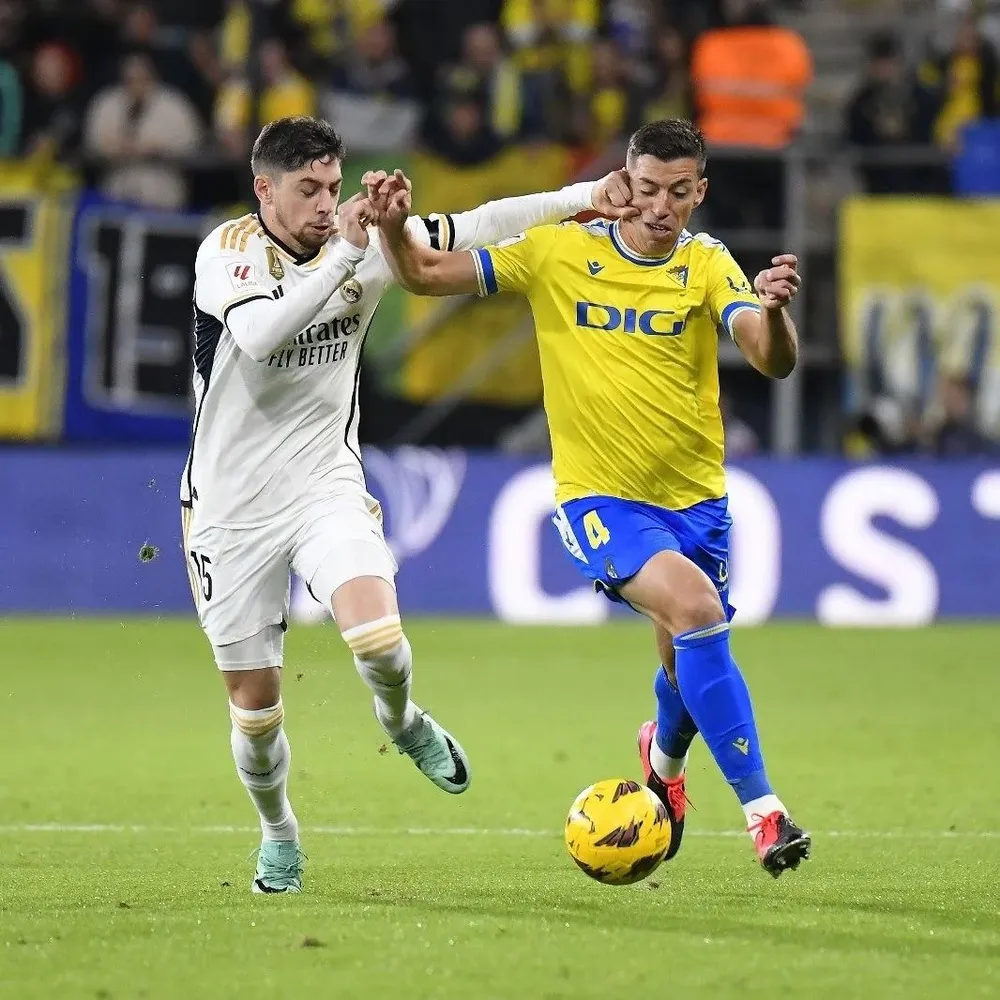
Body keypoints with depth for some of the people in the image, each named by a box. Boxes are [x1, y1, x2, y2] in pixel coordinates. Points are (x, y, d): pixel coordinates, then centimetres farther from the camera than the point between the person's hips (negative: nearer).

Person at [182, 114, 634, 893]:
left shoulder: (363, 244, -2)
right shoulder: (226, 251, -12)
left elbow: (474, 229, 0)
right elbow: (260, 334, -31)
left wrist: (581, 198, -9)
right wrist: (345, 253, -34)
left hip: (326, 487, 2)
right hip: (231, 506, -2)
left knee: (378, 637, -24)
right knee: (255, 703, 4)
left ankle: (402, 720, 11)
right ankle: (278, 835, 32)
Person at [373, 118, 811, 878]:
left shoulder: (708, 265, -3)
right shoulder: (558, 252, -3)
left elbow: (774, 361, -18)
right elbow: (429, 275, 1)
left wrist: (773, 311, -40)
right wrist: (395, 230, -19)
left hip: (694, 499, 3)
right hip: (599, 496, -3)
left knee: (688, 665, 15)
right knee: (696, 610, -28)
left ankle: (664, 757, 53)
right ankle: (762, 808, -23)